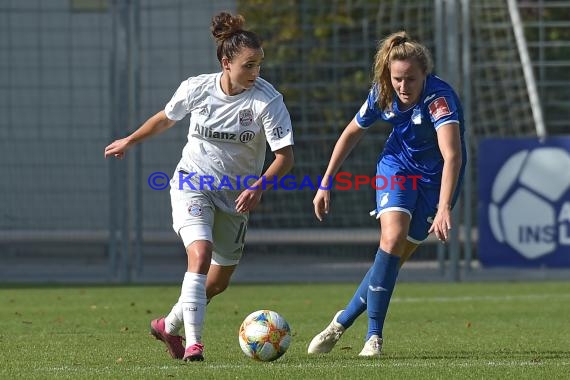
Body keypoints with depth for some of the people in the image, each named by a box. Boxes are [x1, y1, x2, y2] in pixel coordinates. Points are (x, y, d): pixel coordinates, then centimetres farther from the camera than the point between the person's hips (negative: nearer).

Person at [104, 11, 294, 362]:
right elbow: (166, 118, 11)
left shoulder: (268, 100, -18)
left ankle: (170, 325, 37)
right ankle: (193, 342, -25)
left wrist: (258, 187, -37)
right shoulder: (196, 88, -11)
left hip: (236, 197, 1)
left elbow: (285, 155, -20)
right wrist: (129, 141, 23)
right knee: (200, 252, -27)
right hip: (192, 184, -1)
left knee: (219, 282, 11)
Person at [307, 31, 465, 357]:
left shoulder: (439, 98, -33)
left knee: (397, 255, -2)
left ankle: (343, 321, 16)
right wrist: (326, 184, 4)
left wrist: (444, 208, -59)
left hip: (437, 178, -2)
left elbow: (452, 155, -47)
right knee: (393, 236, -21)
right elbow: (351, 134, 2)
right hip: (398, 164, 2)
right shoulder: (382, 94, -17)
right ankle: (374, 336, -15)